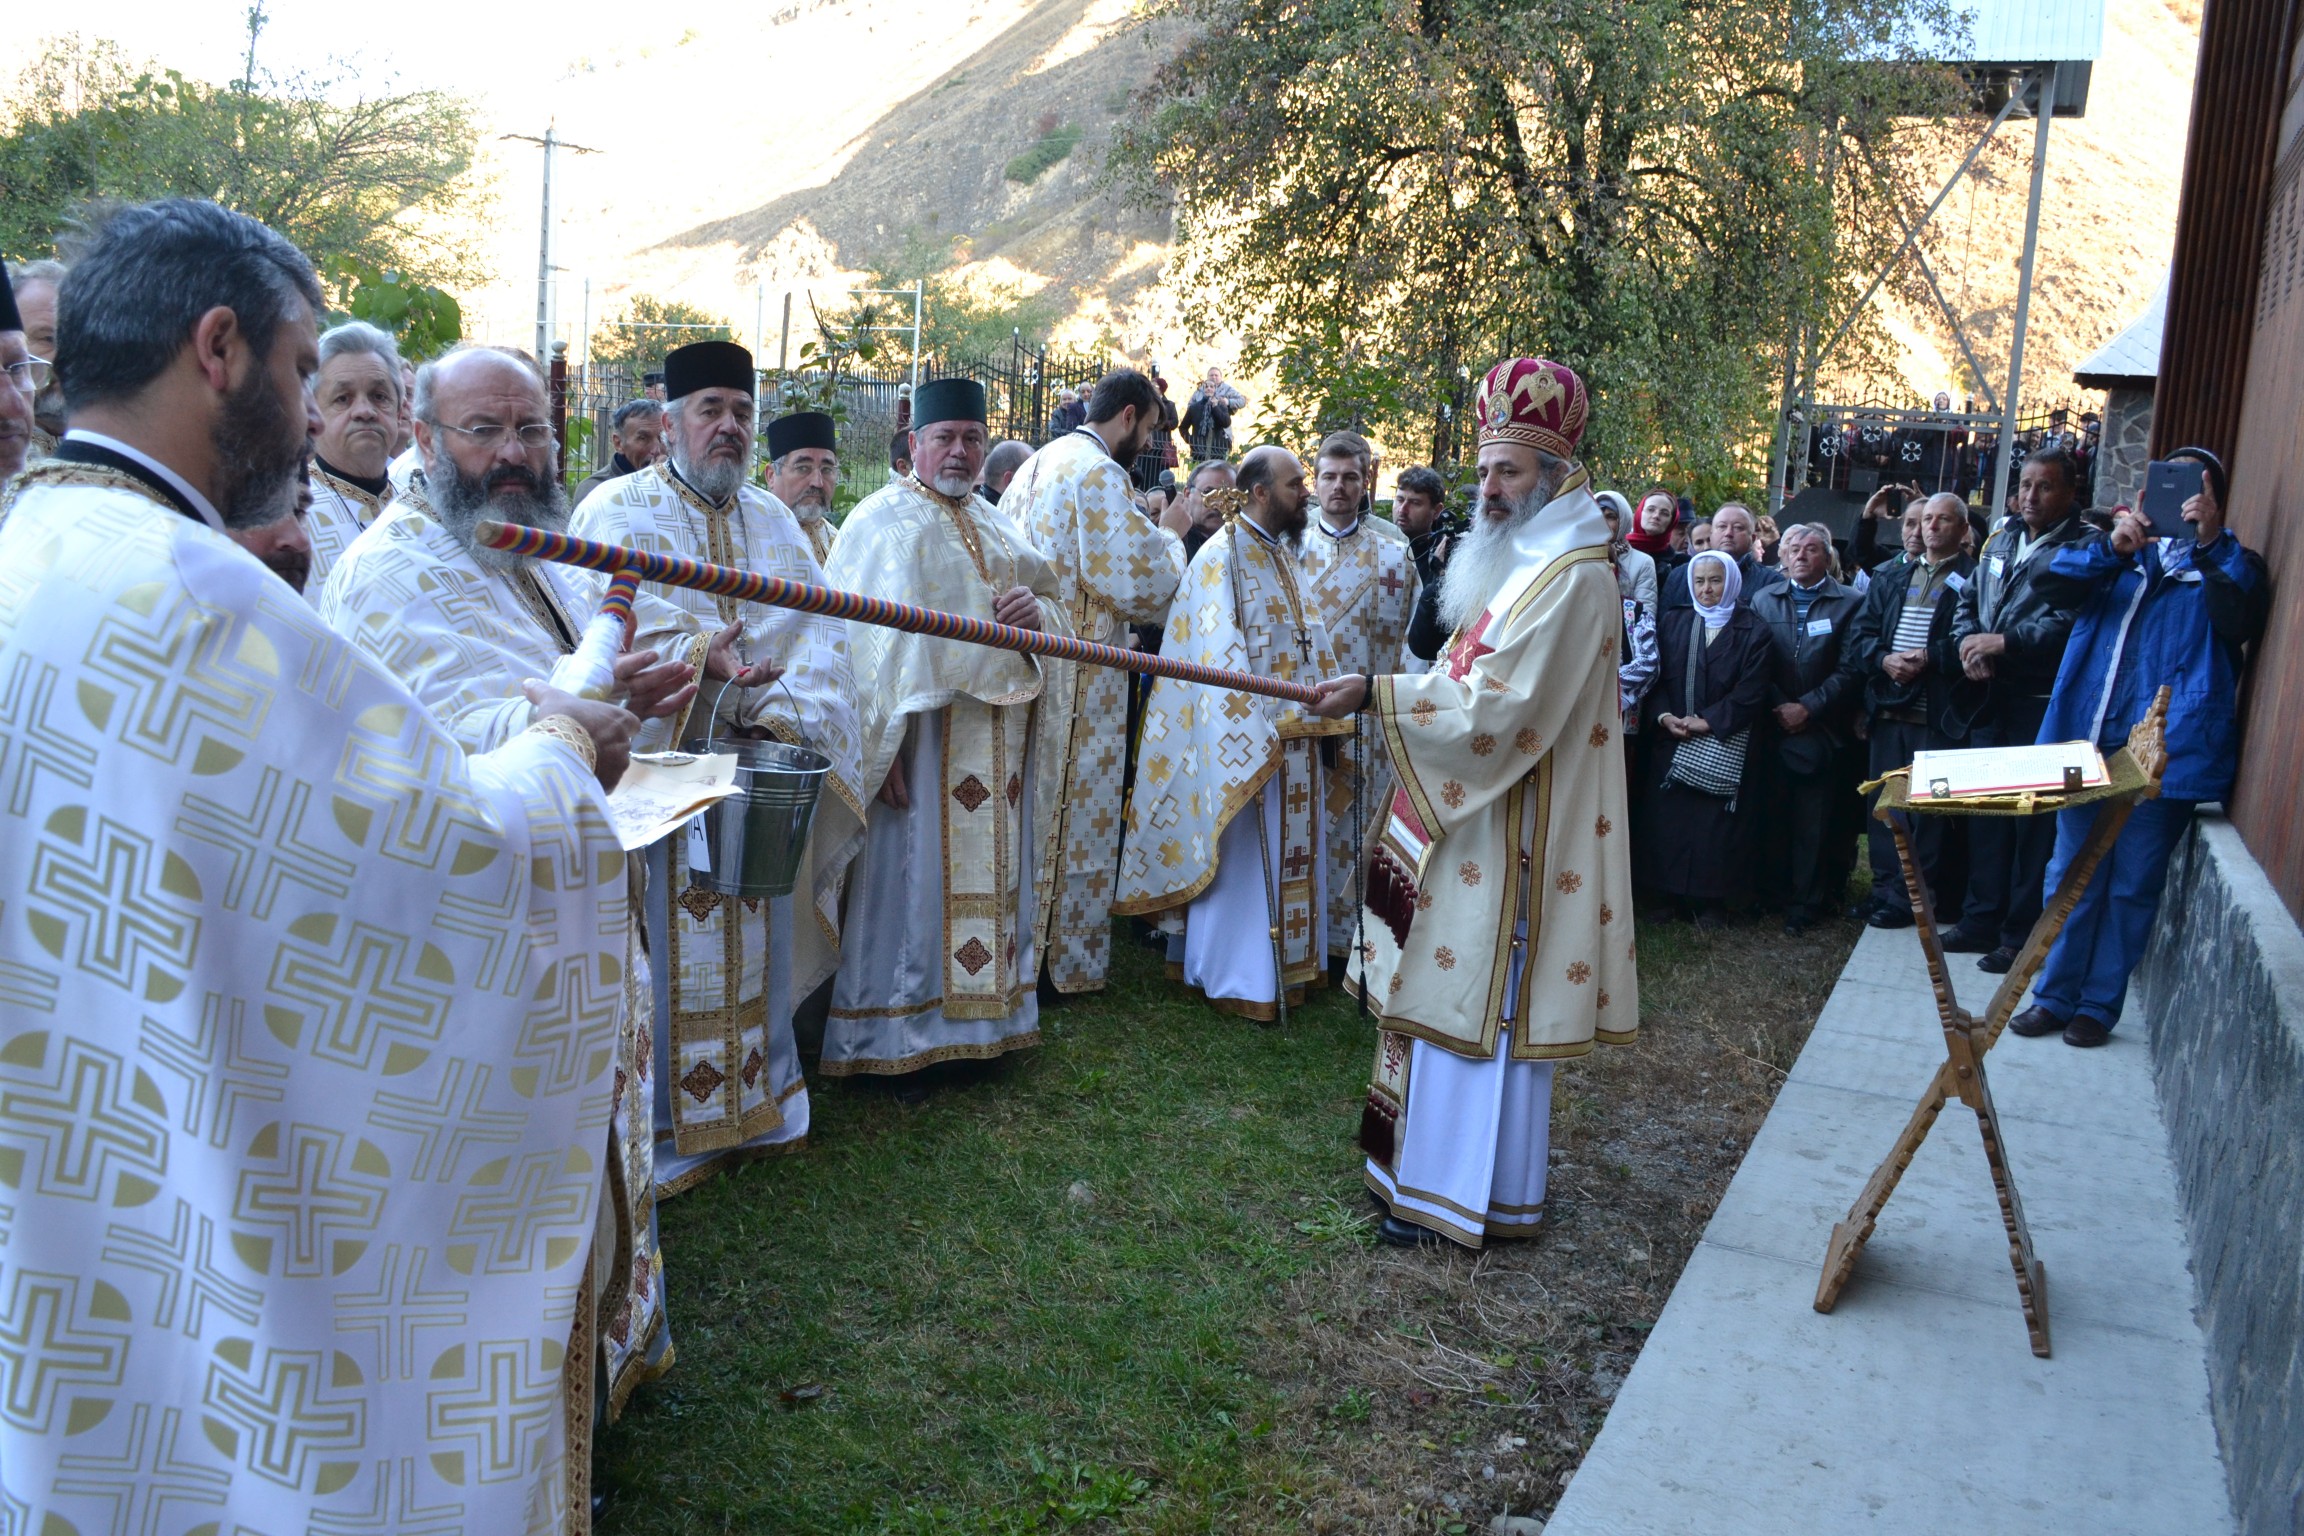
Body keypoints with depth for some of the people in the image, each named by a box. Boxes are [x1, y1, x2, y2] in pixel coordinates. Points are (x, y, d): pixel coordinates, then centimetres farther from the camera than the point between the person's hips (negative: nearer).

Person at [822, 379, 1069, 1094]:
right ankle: (895, 1040, 8)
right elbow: (864, 640, -14)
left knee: (990, 878, 11)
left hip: (1001, 737, 7)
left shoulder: (998, 525, 17)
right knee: (918, 879, -2)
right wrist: (880, 748, -22)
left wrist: (1039, 612, -4)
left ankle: (981, 1013, 23)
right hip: (925, 733, -6)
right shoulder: (883, 520, -5)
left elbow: (1056, 602, 22)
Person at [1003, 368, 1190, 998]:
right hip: (1078, 678, -9)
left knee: (1035, 805, 16)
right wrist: (1170, 535, -1)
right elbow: (1139, 585, -18)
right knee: (1074, 812, 1)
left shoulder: (1035, 466, 14)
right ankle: (1057, 963, 9)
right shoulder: (1101, 474, -15)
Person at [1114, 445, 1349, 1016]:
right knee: (1245, 856, -2)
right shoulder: (1224, 556, -13)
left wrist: (1324, 709, 10)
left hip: (1294, 736, 9)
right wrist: (1252, 739, -24)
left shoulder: (1283, 554, 14)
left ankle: (1285, 962, 23)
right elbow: (1221, 654, -20)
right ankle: (1237, 977, 7)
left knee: (1289, 853, 13)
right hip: (1248, 734, -8)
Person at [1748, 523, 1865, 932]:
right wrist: (1777, 707, -6)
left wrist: (1807, 708, -11)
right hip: (1773, 728, 2)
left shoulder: (1850, 603, 3)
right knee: (1772, 818, 2)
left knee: (1814, 825, -2)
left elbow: (1850, 670, -4)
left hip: (1822, 733, -2)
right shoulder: (1763, 601, 13)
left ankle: (1806, 902, 5)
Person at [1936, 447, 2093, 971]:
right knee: (1985, 810, 14)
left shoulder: (2085, 548, -9)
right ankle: (1982, 919, 25)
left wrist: (2003, 643, -19)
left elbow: (2070, 621, -20)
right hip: (1993, 698, 7)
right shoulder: (2003, 537, 14)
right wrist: (1968, 640, -2)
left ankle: (2022, 935, 9)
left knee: (2035, 821, 0)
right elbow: (1968, 599, 17)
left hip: (2045, 706, -7)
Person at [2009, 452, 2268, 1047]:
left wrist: (2212, 542, -24)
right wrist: (2111, 548, -16)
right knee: (2070, 877, 9)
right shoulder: (2118, 548, 17)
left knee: (2131, 887, 4)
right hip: (2087, 743, 3)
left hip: (2164, 753, -3)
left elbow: (2242, 620, -14)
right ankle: (2055, 996, 19)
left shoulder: (2230, 566, 8)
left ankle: (2099, 1005, 15)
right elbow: (2050, 583, -1)